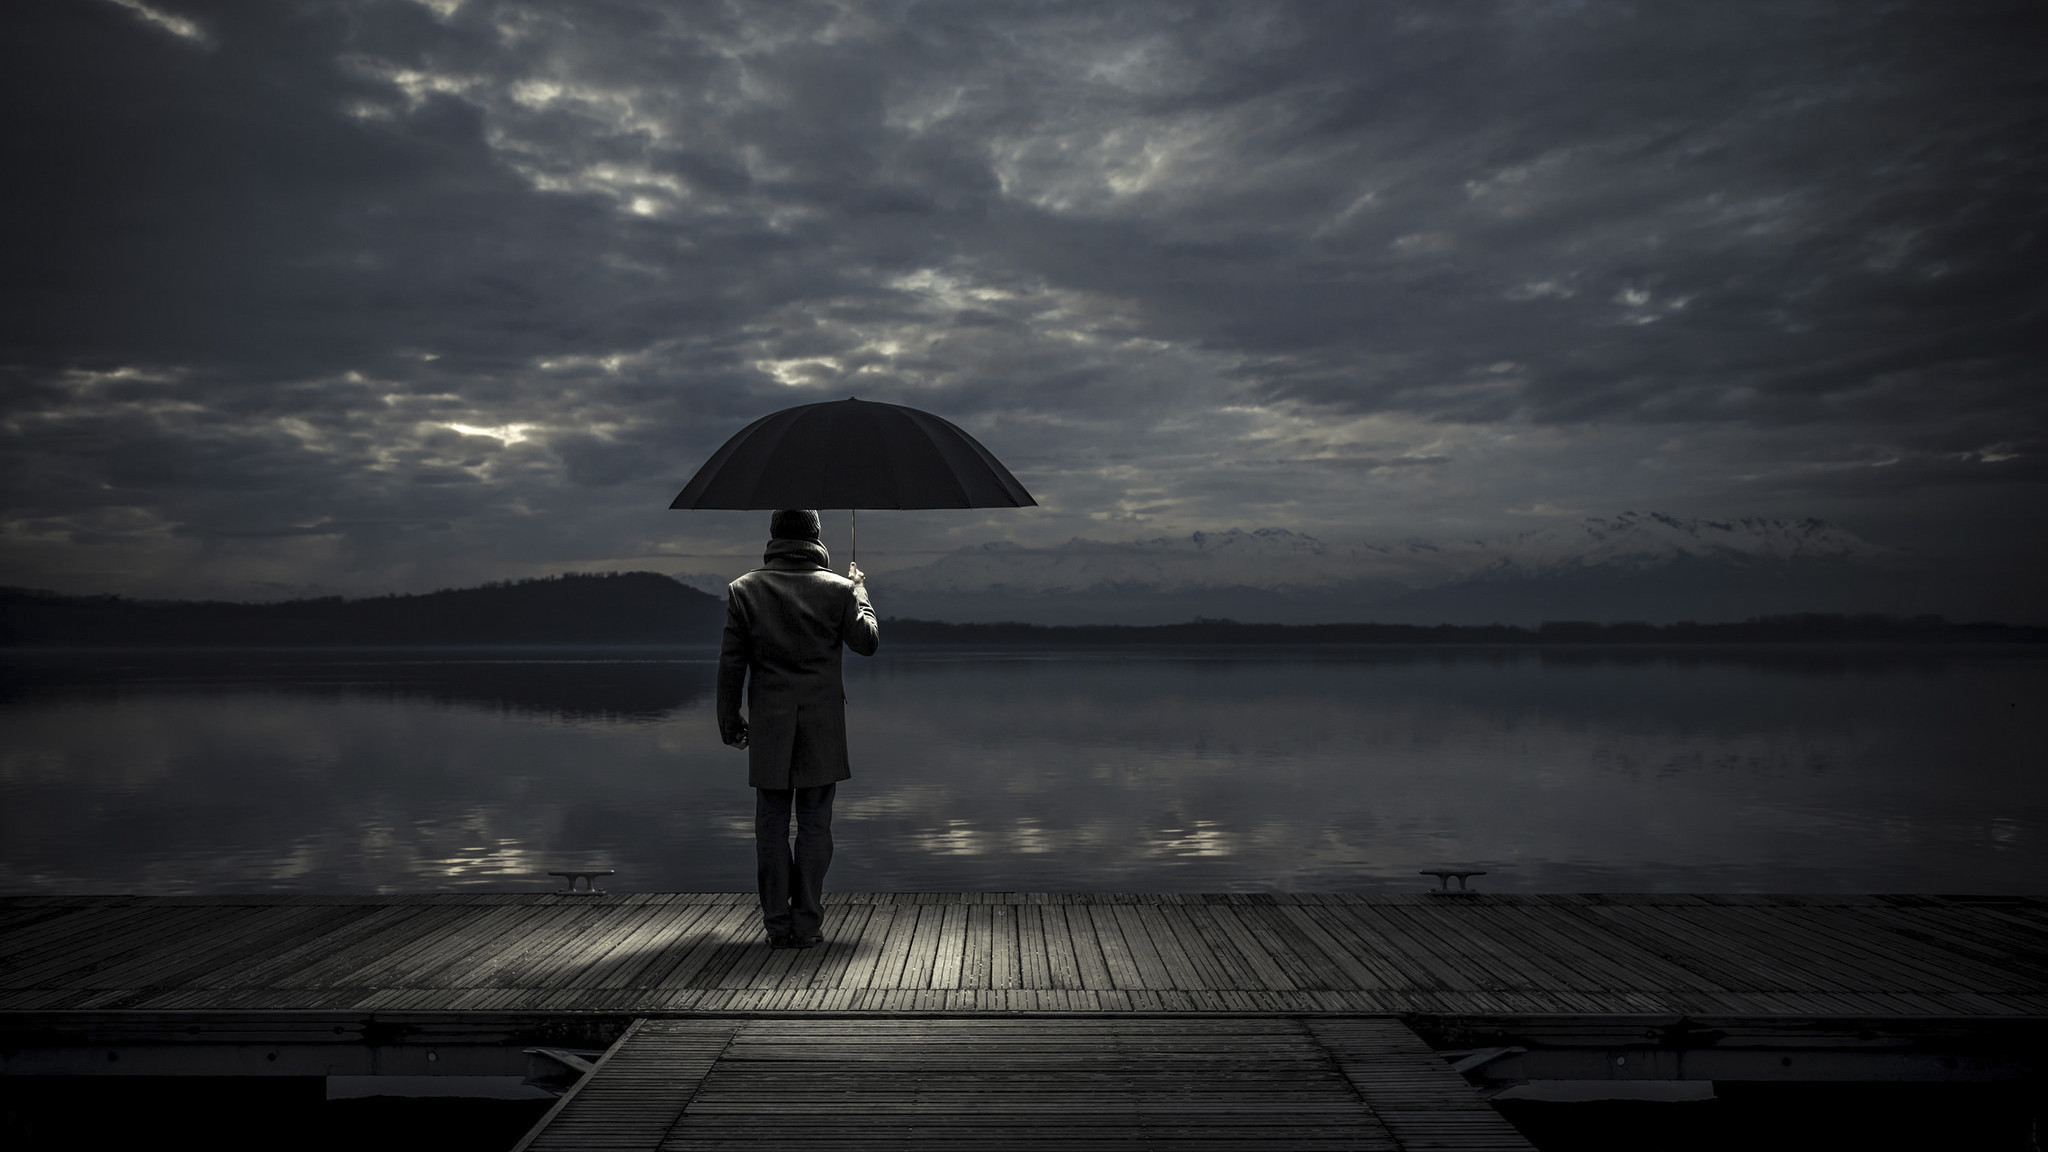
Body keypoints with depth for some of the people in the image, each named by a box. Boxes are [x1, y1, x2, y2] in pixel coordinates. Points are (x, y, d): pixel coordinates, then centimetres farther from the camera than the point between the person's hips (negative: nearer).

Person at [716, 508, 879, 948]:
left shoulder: (743, 589, 0)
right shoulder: (838, 588, -3)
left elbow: (731, 663, 0)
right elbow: (867, 641, 7)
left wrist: (729, 722, 8)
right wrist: (860, 590, 20)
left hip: (768, 726, 1)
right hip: (821, 729, 0)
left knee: (772, 827, 7)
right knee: (814, 826, 5)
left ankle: (778, 924, 10)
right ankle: (808, 924, 7)